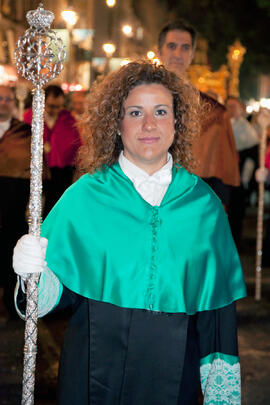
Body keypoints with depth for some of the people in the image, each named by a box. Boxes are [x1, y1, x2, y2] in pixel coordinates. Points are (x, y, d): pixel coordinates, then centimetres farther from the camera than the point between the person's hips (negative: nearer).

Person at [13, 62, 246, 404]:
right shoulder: (83, 196, -4)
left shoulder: (203, 203, 1)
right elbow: (58, 292, -6)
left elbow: (217, 299, 4)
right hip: (96, 371, -1)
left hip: (174, 373, 1)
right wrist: (33, 271, -28)